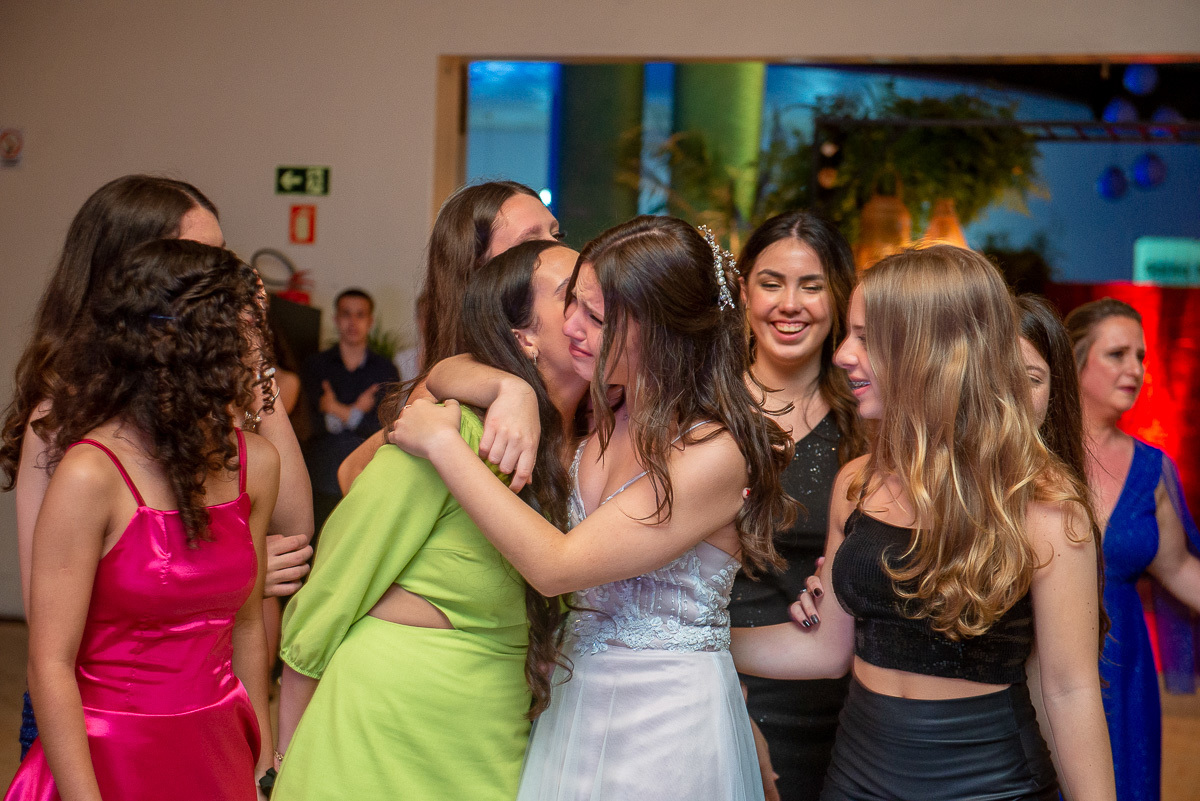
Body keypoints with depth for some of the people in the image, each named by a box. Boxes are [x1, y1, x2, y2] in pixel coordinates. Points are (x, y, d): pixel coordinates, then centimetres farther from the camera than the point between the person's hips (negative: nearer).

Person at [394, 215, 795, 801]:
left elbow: (556, 566, -23)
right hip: (575, 701, 7)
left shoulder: (717, 453, -21)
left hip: (665, 726, -7)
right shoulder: (603, 417, 0)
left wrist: (442, 444, -17)